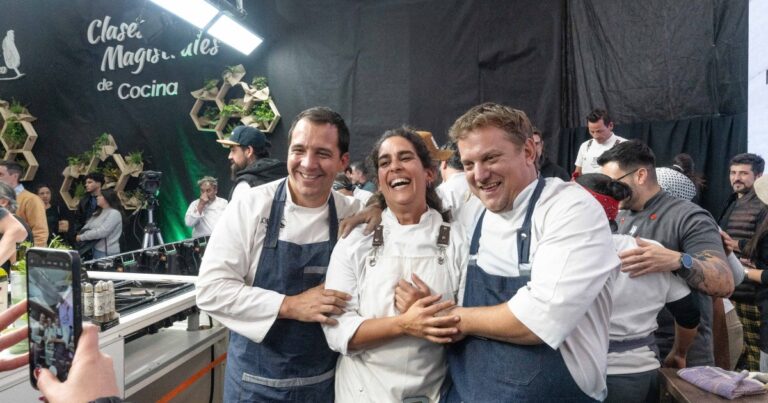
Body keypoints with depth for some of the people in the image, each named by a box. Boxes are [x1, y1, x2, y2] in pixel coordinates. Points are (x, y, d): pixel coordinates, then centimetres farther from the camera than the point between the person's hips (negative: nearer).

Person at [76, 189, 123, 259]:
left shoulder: (114, 213, -12)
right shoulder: (98, 212, 16)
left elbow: (102, 232, -19)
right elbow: (87, 226, 12)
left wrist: (82, 237, -11)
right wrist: (79, 235, -7)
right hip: (95, 250, 8)